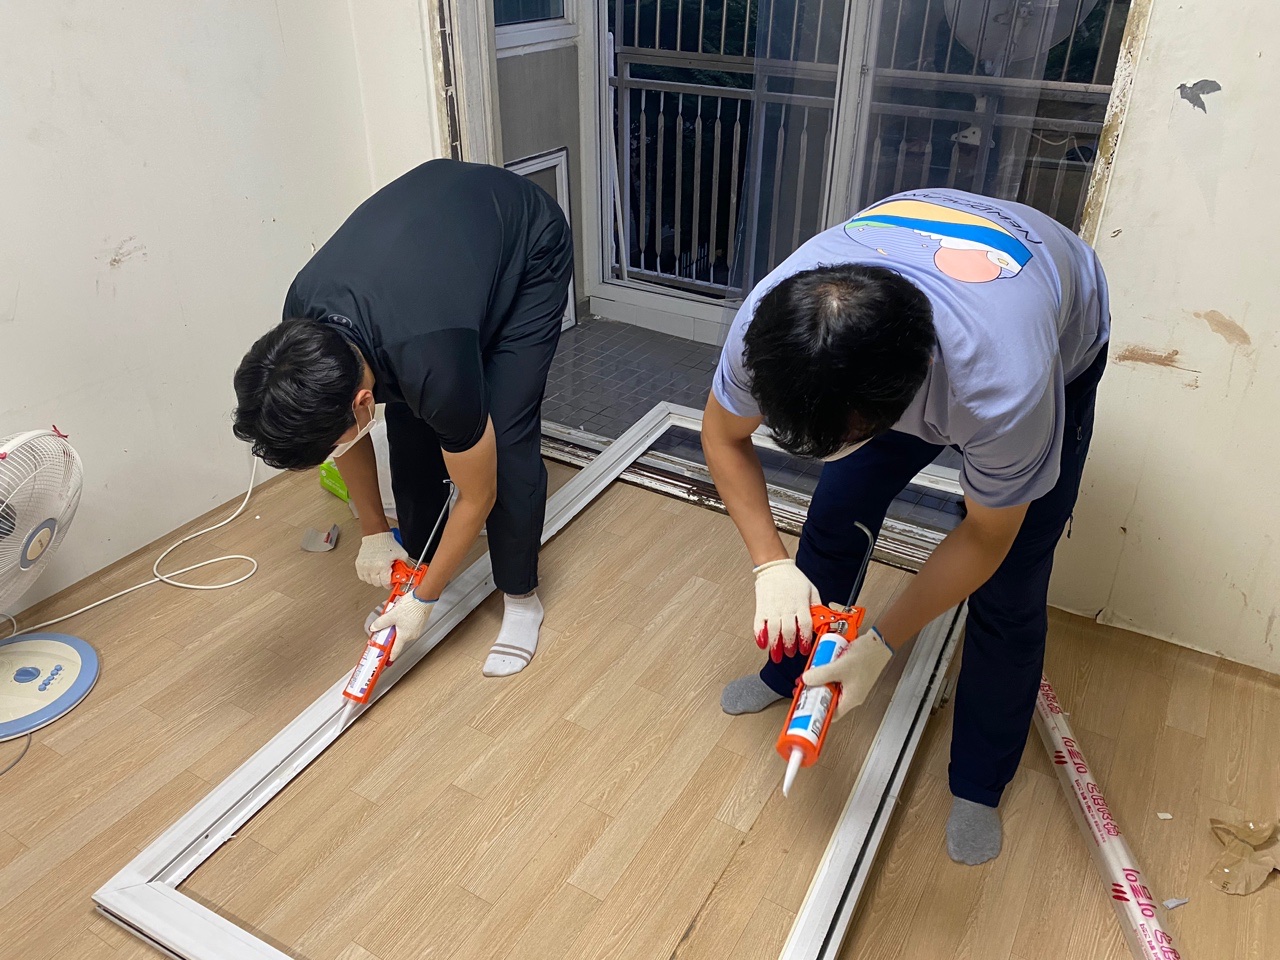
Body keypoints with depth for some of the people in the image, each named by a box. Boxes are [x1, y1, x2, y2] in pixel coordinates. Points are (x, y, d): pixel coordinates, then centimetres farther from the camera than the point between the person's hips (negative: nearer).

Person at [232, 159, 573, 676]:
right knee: (409, 427, 0)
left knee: (505, 439, -13)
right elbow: (344, 425, -2)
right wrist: (374, 533, 3)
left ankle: (521, 598, 7)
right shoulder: (302, 323, -24)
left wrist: (424, 600, -12)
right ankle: (415, 571, 20)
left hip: (530, 248, -5)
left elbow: (478, 498, -23)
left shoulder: (433, 368, -41)